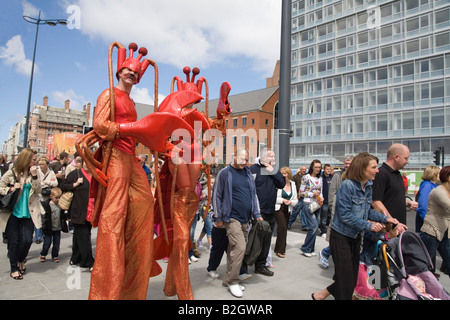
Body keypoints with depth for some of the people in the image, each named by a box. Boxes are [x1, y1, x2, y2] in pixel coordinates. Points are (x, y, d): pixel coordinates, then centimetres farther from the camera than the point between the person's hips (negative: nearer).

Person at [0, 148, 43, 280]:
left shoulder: (34, 172, 4)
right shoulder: (11, 173, -3)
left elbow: (38, 191, -3)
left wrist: (34, 176, -13)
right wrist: (11, 189, -17)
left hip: (28, 212, 2)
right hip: (13, 212, -2)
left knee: (27, 240, -1)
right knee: (14, 241, 5)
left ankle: (21, 261, 29)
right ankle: (14, 268, 22)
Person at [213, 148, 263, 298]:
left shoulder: (248, 173, 11)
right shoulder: (224, 173, -6)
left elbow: (253, 194, 17)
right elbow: (217, 196, -4)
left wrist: (257, 214, 11)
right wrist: (218, 218, -5)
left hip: (245, 219, 6)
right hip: (232, 218, -6)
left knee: (234, 249, 12)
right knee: (240, 248, -12)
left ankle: (229, 280, 24)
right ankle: (232, 281, 5)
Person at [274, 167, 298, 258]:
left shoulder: (293, 184, 7)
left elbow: (296, 200, 10)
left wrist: (290, 202, -10)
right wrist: (282, 200, -18)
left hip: (287, 209, 6)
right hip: (278, 208, -6)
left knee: (284, 228, 9)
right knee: (283, 227, -14)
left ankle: (279, 248, 23)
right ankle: (280, 250, -3)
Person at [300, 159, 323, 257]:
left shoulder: (320, 179, 12)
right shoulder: (306, 178, -7)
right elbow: (301, 192, -6)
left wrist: (321, 198, -1)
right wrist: (312, 194, -16)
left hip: (317, 205, 7)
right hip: (308, 204, -6)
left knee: (315, 227, 8)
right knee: (314, 226, -13)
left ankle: (310, 249, 19)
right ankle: (305, 249, 2)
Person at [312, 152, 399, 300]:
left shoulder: (368, 186, 3)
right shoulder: (347, 185, -21)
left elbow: (367, 210, 10)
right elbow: (345, 215, -23)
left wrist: (385, 218, -3)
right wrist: (368, 225, -21)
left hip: (355, 236, 8)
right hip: (341, 237, -8)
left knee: (353, 278, 16)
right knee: (345, 279, 0)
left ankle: (321, 295, 33)